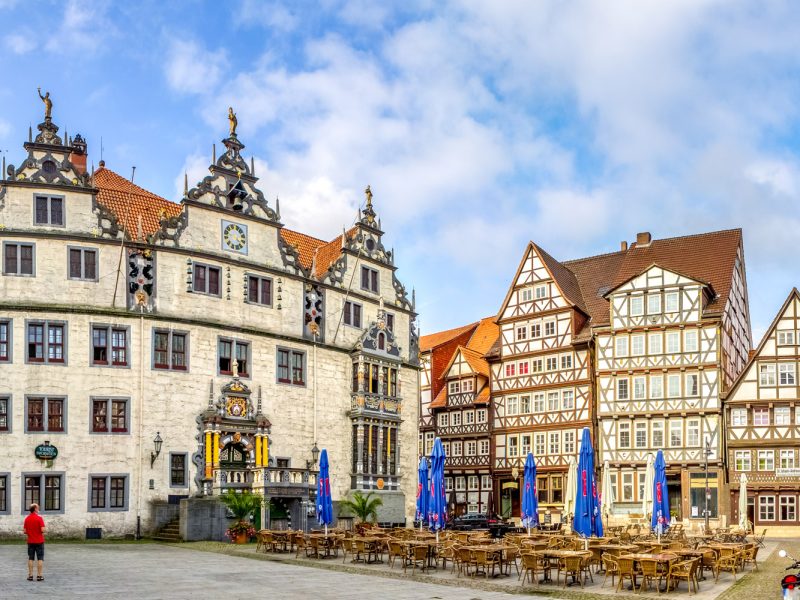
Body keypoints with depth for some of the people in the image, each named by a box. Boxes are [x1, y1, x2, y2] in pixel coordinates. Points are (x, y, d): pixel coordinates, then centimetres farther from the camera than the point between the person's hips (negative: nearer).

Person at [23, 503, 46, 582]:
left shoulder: (27, 518, 3)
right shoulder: (39, 518, -12)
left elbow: (25, 531, 3)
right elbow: (42, 530, -18)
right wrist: (43, 533, 4)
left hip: (30, 542, 4)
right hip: (39, 541, -4)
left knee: (30, 559, 10)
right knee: (40, 559, 1)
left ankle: (30, 575, 9)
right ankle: (39, 575, 0)